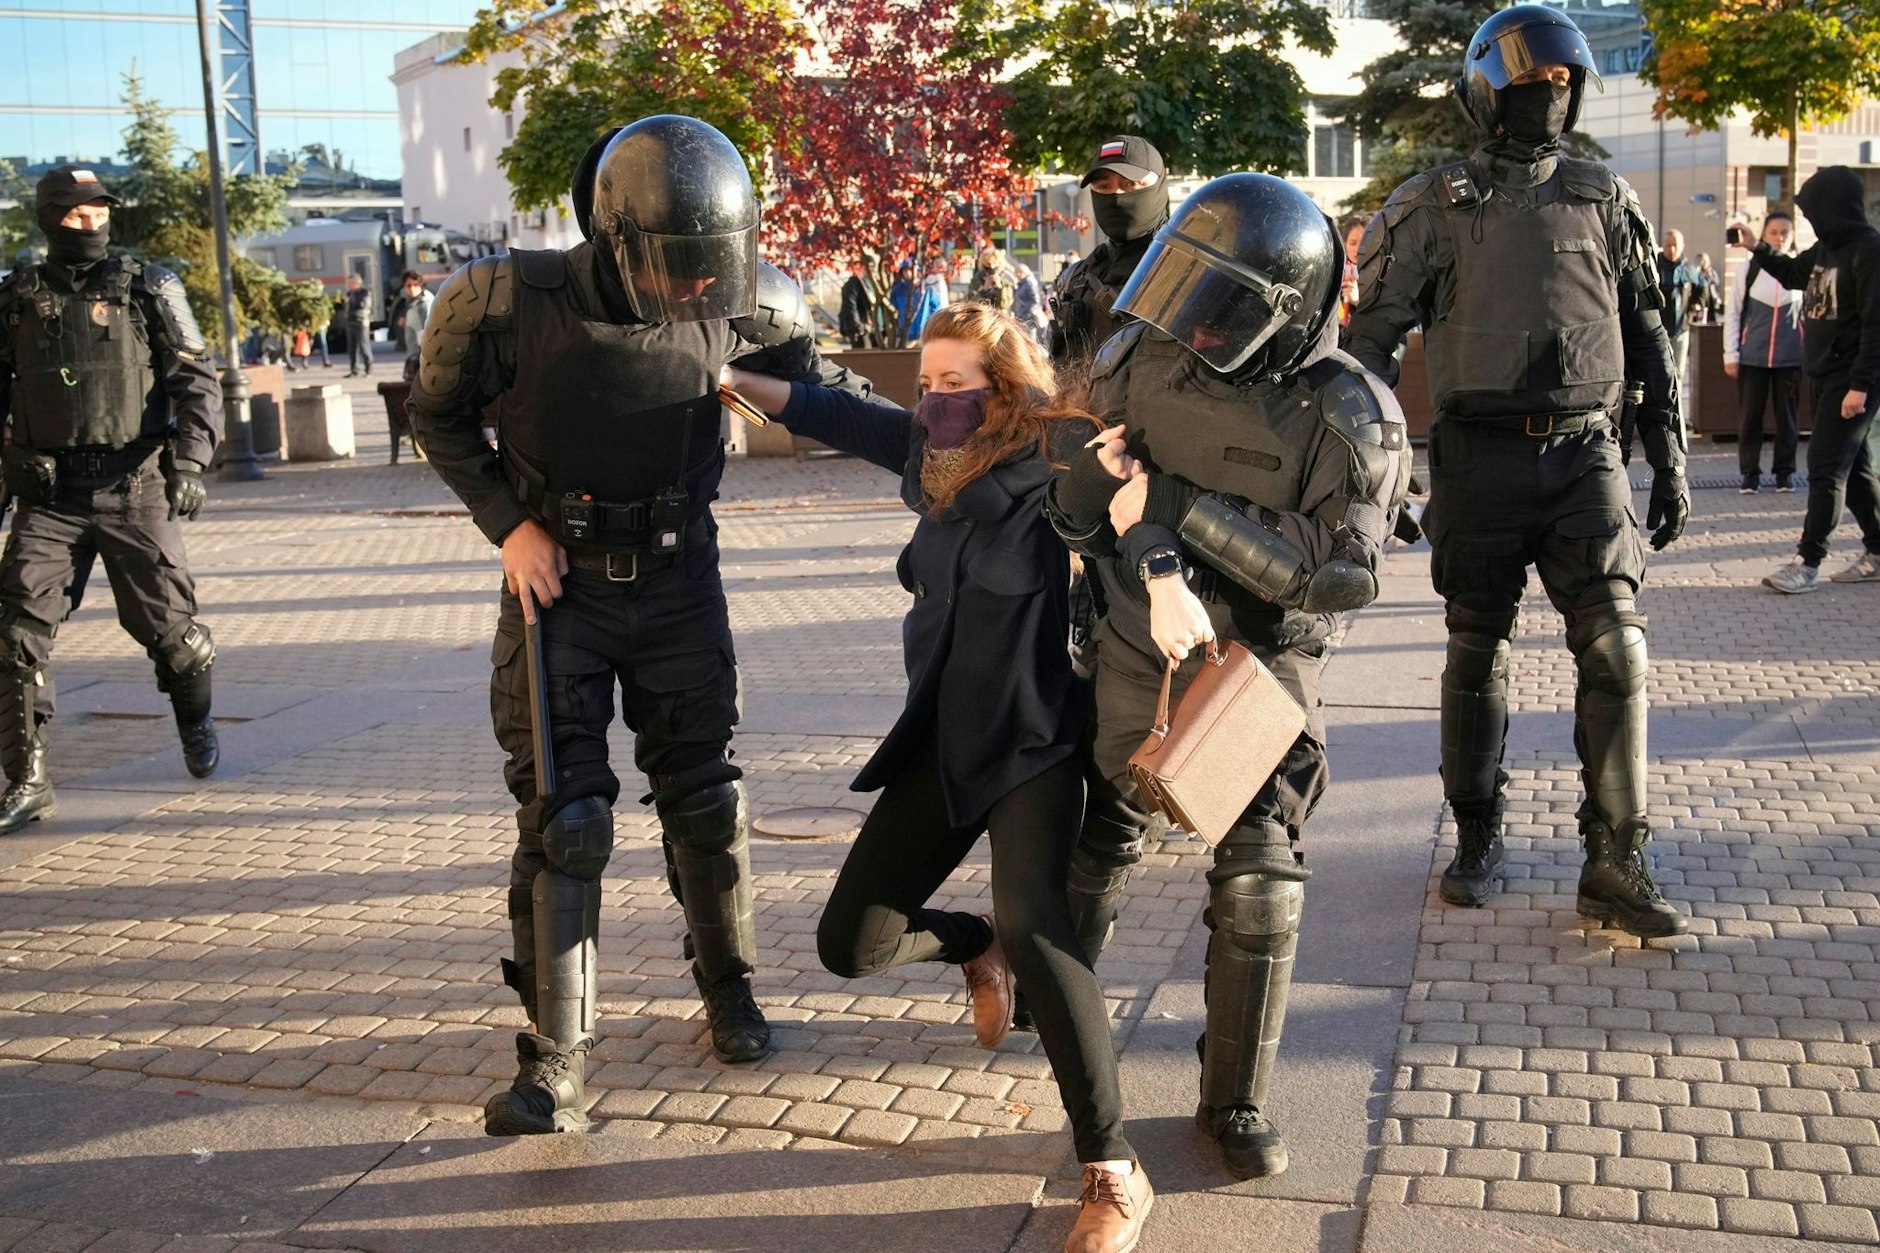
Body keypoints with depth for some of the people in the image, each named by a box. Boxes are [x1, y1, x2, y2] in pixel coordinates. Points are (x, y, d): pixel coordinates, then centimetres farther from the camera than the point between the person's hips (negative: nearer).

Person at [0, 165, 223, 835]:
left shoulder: (148, 289, 1)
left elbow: (197, 380, -1)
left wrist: (188, 460, -13)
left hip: (134, 487, -2)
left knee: (166, 623, 5)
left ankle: (197, 725, 34)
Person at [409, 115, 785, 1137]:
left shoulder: (722, 309, -9)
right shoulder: (509, 303, -19)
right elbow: (437, 413, -3)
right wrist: (509, 524, -11)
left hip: (678, 579, 3)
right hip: (558, 580, -2)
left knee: (701, 794, 11)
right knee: (563, 812, -6)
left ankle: (728, 988, 32)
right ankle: (555, 1063, 0)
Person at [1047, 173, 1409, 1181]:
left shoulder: (1347, 417, -20)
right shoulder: (1145, 361, -10)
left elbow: (1340, 572, -27)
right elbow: (1086, 498, -12)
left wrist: (1182, 506, -31)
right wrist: (1159, 572, -32)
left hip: (1263, 671, -3)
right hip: (1138, 652, 3)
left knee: (1260, 892, -3)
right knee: (1100, 841, 20)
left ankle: (1236, 1101, 16)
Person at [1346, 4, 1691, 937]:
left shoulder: (1604, 199, 11)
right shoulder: (1433, 207, 2)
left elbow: (1647, 335, 15)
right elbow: (1372, 336, 2)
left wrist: (1669, 458, 11)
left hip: (1586, 453, 2)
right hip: (1479, 454, -2)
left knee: (1615, 650, -7)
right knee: (1476, 654, 6)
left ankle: (1616, 865, -1)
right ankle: (1477, 839, 22)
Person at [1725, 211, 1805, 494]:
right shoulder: (1750, 268, 1)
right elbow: (1732, 312, 3)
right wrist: (1731, 355, -2)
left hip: (1791, 357, 1)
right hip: (1752, 356, 0)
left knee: (1787, 415, 6)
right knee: (1749, 415, 2)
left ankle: (1785, 470, 18)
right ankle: (1750, 472, 12)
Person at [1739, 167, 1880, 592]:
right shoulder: (1826, 248, 10)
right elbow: (1793, 273, 32)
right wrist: (1754, 247, 23)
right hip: (1824, 377, 9)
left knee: (1826, 469, -8)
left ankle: (1808, 562, -6)